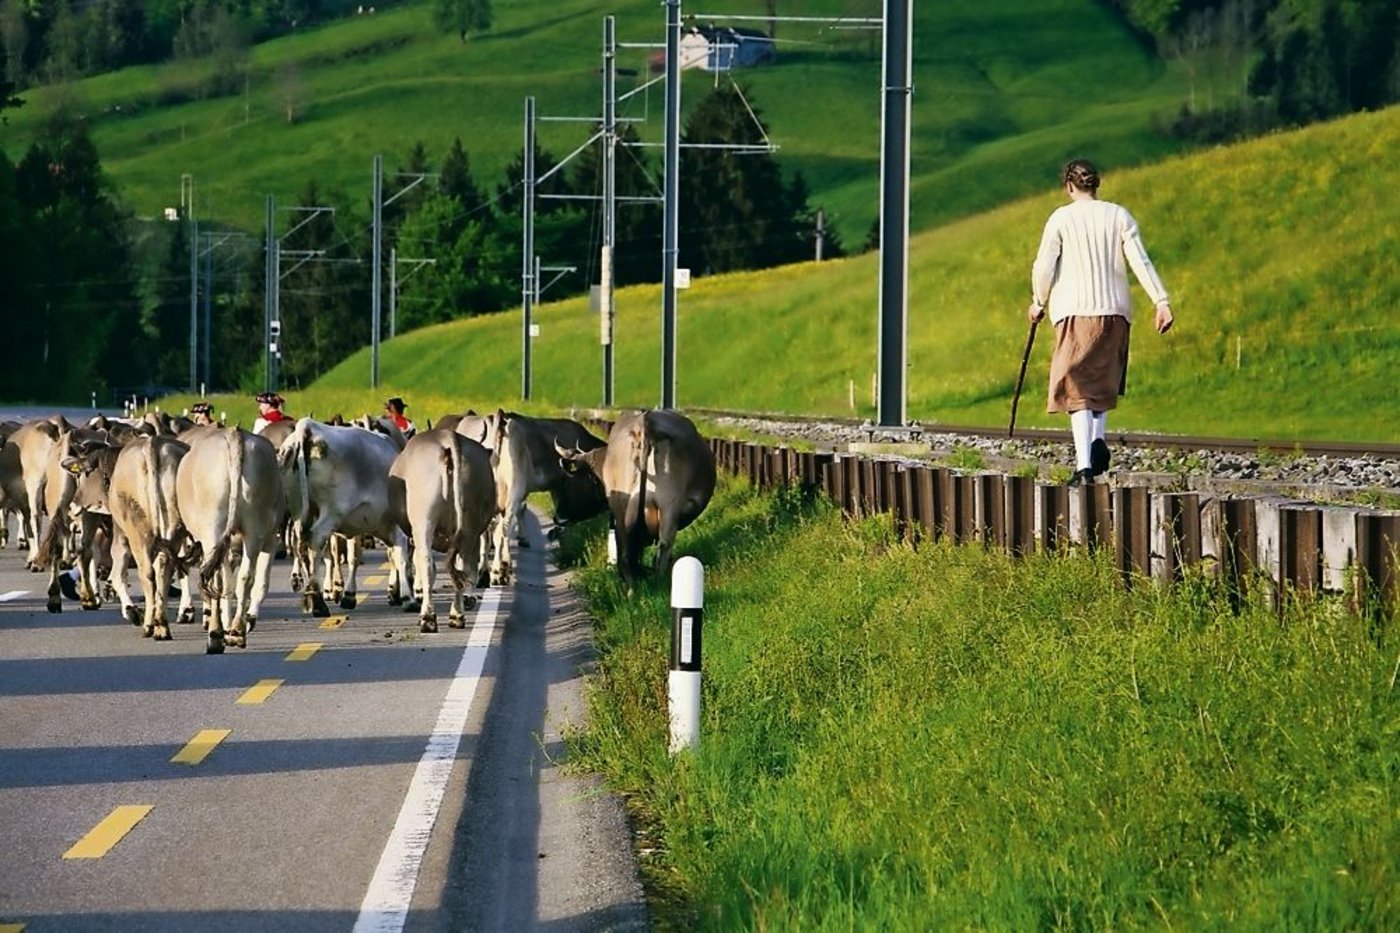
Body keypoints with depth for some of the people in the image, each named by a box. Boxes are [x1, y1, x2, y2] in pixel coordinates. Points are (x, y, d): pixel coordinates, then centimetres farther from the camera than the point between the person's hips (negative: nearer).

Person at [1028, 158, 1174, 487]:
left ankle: (1084, 464, -14)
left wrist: (1039, 302, 14)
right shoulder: (1119, 216, 5)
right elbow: (1141, 261, -3)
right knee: (1103, 381, 22)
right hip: (1115, 311, 3)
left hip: (1075, 312, -3)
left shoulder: (1061, 218, -1)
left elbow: (1044, 266, -2)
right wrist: (1162, 301, -5)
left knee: (1077, 389, -2)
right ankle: (1098, 439, 0)